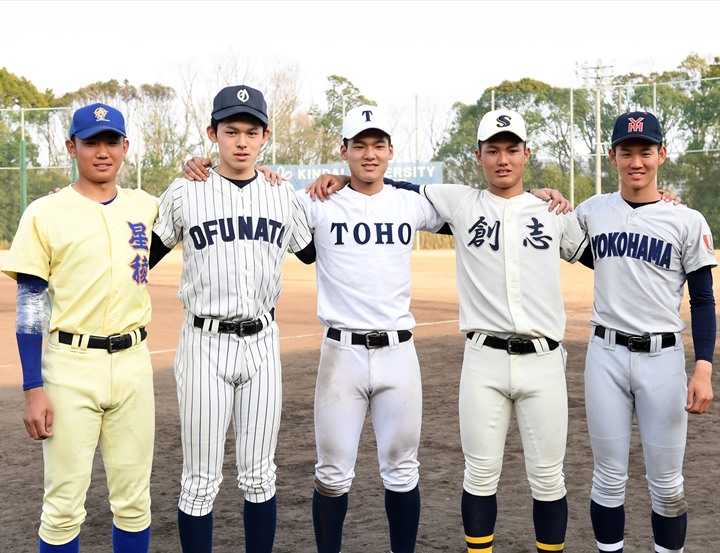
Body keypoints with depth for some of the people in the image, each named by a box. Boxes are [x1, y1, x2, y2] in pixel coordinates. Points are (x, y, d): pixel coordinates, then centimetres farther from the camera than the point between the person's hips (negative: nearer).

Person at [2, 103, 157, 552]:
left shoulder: (146, 207, 8)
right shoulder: (45, 213, -1)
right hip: (71, 365, -3)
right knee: (64, 506, 0)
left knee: (135, 502, 10)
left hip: (133, 362, 3)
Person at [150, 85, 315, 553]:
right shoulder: (184, 194, -2)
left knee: (260, 478, 12)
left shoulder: (285, 196, 6)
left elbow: (315, 253, 16)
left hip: (263, 343, 3)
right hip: (205, 343, -2)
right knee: (201, 481, 4)